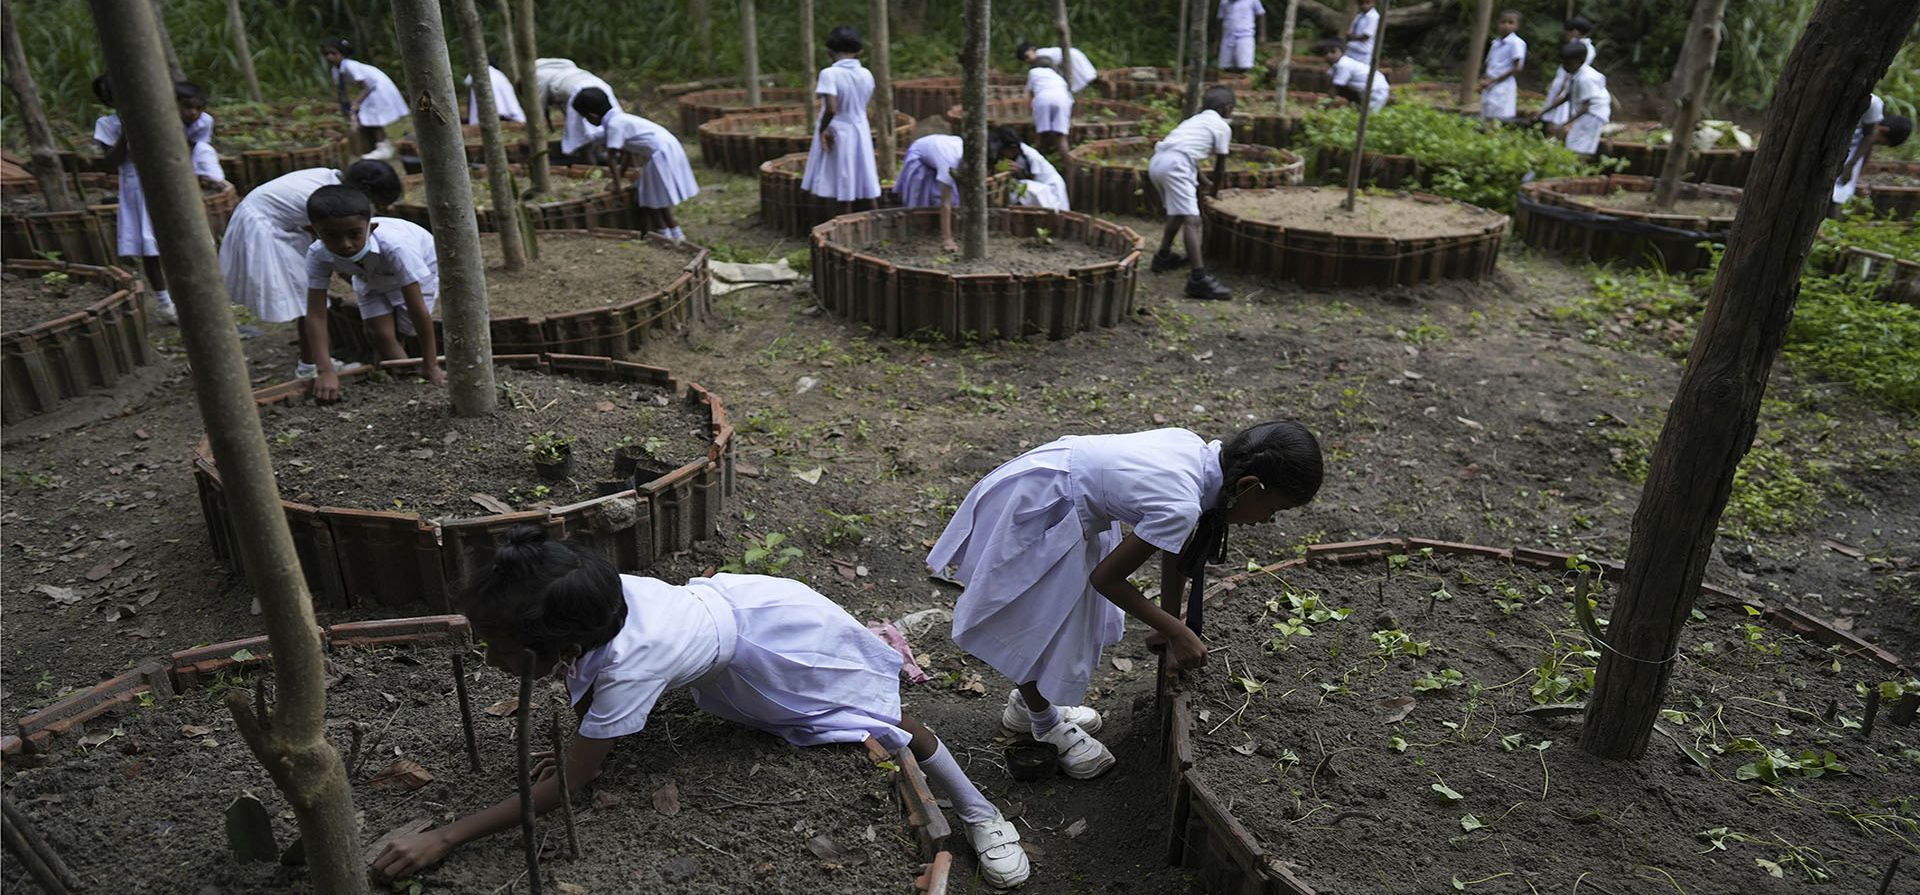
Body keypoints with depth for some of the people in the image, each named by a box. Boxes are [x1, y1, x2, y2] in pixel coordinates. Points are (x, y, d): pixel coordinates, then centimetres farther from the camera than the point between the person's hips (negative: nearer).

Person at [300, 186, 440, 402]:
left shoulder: (394, 246, -46)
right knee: (381, 335, -8)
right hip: (370, 277, 3)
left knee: (407, 330, -10)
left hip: (418, 267, -3)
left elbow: (418, 310, -42)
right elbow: (315, 315, -33)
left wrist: (430, 366, -39)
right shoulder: (318, 255, -34)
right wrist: (326, 371, -42)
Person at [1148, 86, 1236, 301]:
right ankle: (1199, 279, -22)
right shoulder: (1223, 127, 11)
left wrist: (1205, 184, 47)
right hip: (1175, 165, -8)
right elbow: (1221, 168, 15)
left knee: (1178, 211, 29)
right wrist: (1214, 189, 32)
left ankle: (1163, 256, 43)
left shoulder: (1194, 120, 32)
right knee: (1191, 220, -14)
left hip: (1156, 161, 9)